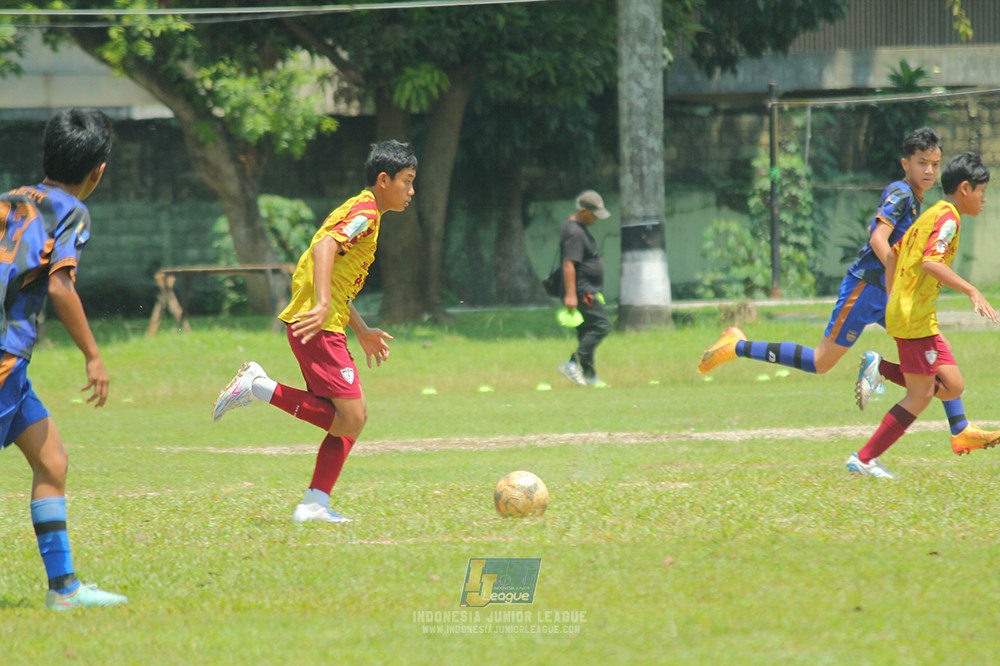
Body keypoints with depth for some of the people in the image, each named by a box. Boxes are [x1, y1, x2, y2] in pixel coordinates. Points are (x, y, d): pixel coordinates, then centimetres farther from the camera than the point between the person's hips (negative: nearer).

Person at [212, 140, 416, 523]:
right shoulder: (365, 213, -7)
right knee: (351, 419, -15)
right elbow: (325, 246, -25)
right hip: (318, 328, -10)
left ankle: (315, 505, 3)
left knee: (352, 418, 8)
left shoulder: (357, 211, 24)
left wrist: (362, 332, 29)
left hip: (326, 327, 10)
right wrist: (322, 305, -34)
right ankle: (259, 387, -10)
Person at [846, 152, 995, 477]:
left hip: (902, 311, 10)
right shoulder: (947, 218, -11)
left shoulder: (929, 215, 18)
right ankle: (864, 459, -3)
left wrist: (892, 300, 30)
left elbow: (893, 254, 25)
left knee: (953, 387, 7)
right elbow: (931, 262, -26)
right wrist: (972, 291, -29)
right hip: (916, 318, -10)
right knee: (921, 395, -5)